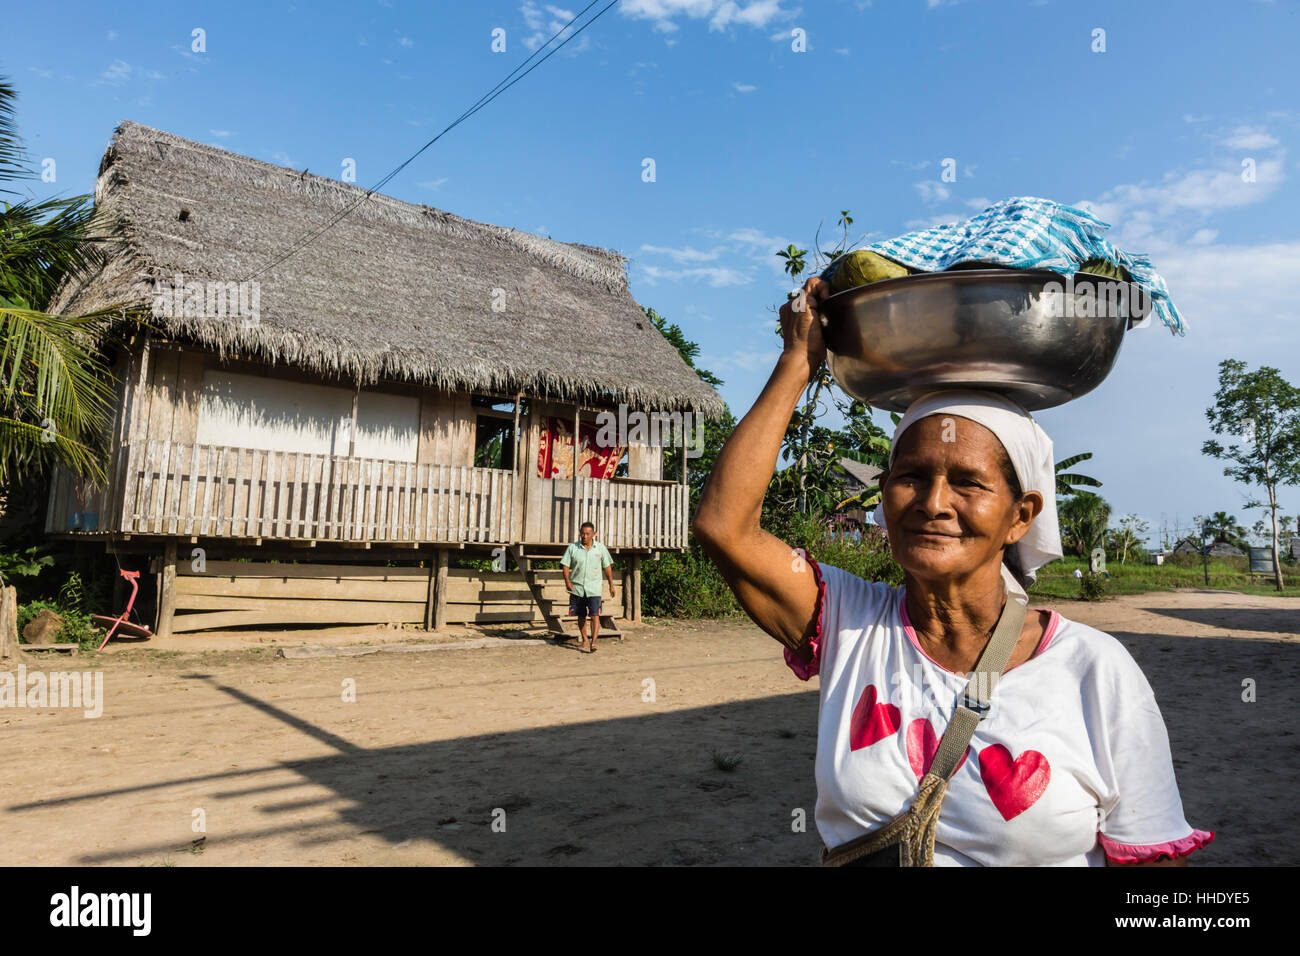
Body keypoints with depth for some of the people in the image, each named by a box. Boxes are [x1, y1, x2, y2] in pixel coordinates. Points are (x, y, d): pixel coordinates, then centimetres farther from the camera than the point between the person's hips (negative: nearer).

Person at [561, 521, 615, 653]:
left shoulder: (601, 548, 2)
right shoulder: (572, 548, 0)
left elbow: (607, 567, 8)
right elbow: (565, 565, 1)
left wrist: (611, 585, 8)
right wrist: (567, 581, -13)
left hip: (594, 589, -1)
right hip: (577, 588, 1)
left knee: (595, 615, -14)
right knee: (581, 616, 11)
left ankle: (593, 642, -17)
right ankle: (583, 640, 27)